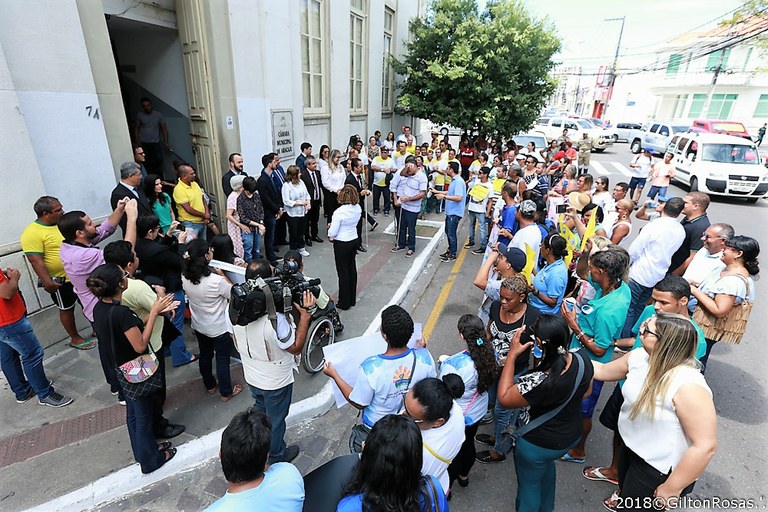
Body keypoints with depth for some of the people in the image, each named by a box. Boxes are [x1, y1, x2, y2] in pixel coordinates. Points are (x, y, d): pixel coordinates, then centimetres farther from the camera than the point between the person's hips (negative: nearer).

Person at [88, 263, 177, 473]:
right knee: (143, 416, 12)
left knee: (133, 413, 25)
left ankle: (142, 450, 46)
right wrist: (154, 312, -25)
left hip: (121, 369, 8)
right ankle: (150, 460, 31)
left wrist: (154, 312, -5)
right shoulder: (121, 312, -33)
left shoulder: (99, 308, -6)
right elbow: (140, 345, -26)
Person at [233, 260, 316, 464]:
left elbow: (237, 343, 0)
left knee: (260, 411, 33)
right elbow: (295, 348, -23)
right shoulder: (276, 319, -38)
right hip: (276, 381, -6)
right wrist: (305, 315, -27)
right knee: (275, 420, 21)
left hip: (252, 376, 6)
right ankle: (277, 457, 47)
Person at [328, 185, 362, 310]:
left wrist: (330, 236, 4)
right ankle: (352, 299, 31)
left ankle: (344, 302, 17)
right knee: (352, 268, 18)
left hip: (342, 244, -6)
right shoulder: (358, 208, -5)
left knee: (343, 272, 6)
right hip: (354, 240, 6)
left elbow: (332, 233, -20)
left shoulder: (339, 212, -25)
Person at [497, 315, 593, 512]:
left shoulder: (539, 382, -42)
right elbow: (586, 391, 0)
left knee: (529, 485, 23)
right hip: (571, 436, 7)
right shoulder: (582, 357, -21)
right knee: (547, 463, 38)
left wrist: (512, 354, -26)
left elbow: (504, 398, -24)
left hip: (537, 446, -7)